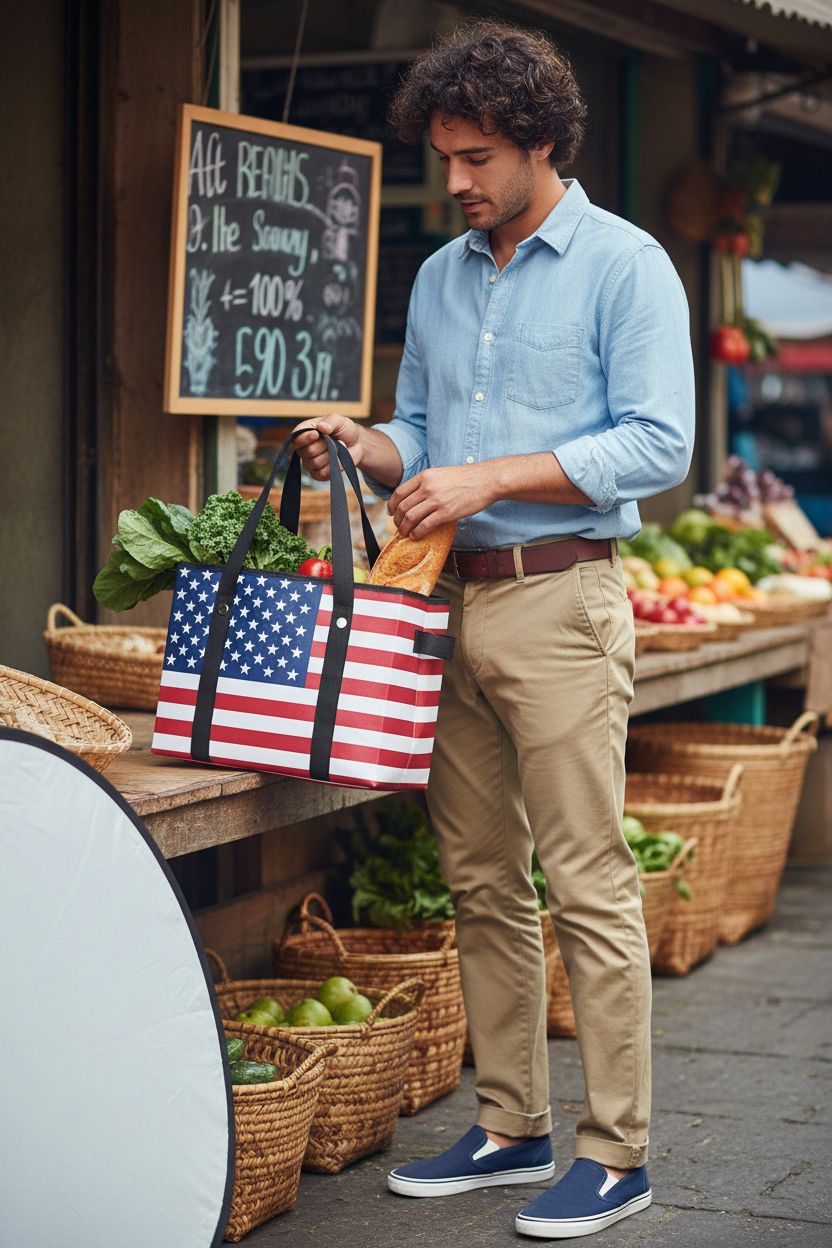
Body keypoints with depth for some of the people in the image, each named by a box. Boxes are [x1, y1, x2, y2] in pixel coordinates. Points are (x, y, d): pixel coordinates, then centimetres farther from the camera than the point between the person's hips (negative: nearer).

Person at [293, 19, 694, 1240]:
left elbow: (658, 444, -12)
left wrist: (490, 476, -18)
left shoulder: (624, 266, -4)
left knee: (588, 885, -6)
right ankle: (511, 1126, 20)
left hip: (559, 600, -7)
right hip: (450, 601, 7)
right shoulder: (440, 278, 16)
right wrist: (364, 446, 0)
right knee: (483, 883, 10)